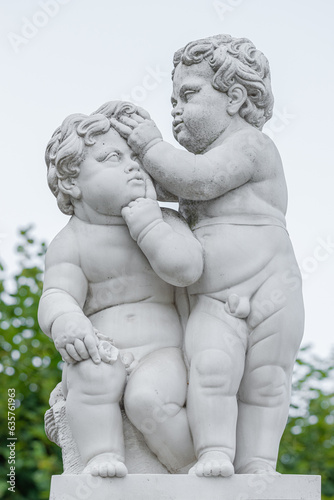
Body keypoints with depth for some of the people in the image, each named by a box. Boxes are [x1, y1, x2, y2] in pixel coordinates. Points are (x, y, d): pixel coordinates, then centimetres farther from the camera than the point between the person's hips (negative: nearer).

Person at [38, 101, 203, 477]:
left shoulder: (166, 221, 7)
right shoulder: (70, 242, 5)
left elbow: (186, 269, -11)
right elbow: (57, 295, -6)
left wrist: (144, 220, -11)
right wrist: (67, 323, -30)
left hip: (161, 351, 0)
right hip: (101, 353, 0)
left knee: (149, 399, -31)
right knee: (95, 374, -35)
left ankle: (191, 467, -9)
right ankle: (101, 457, -25)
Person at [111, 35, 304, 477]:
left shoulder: (250, 143, -4)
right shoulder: (207, 157, 22)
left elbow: (197, 180, -18)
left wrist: (152, 145, -10)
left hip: (269, 292, -5)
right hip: (213, 301, 5)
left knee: (264, 382, -3)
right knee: (211, 365, -18)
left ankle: (257, 463, 4)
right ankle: (215, 454, -18)